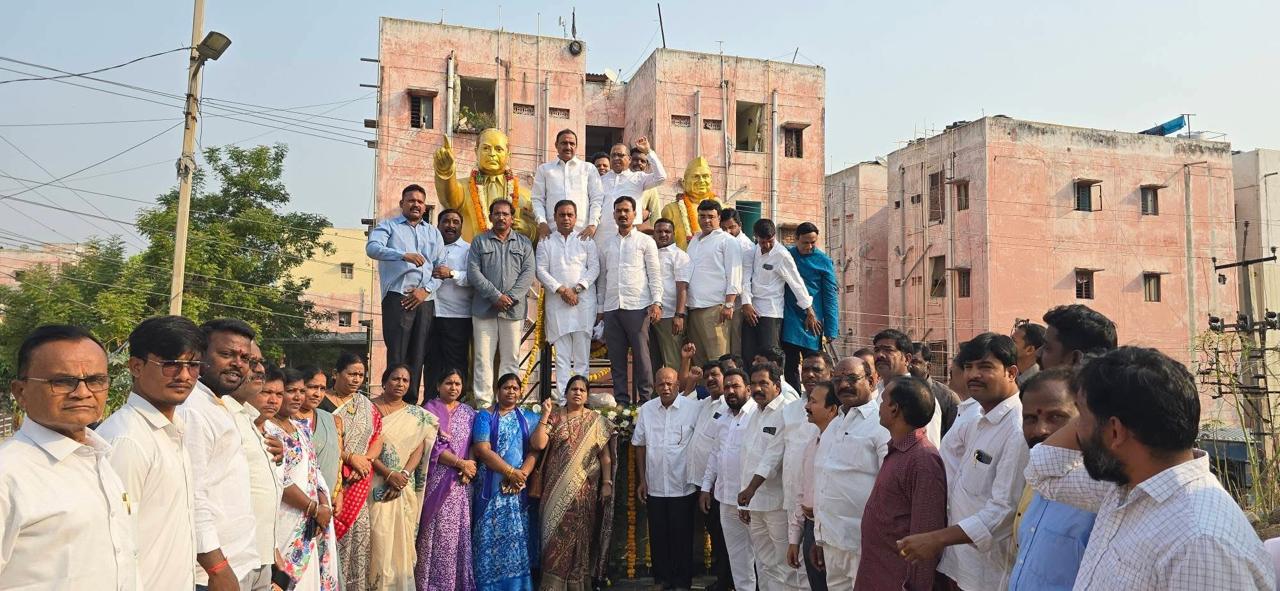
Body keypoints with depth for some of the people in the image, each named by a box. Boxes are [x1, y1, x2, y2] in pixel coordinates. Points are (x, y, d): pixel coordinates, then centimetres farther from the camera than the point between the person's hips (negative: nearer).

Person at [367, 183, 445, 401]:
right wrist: (404, 255, -26)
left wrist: (426, 290, -3)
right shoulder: (388, 226, 9)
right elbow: (372, 248, -11)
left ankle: (412, 402, 8)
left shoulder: (433, 233, 21)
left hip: (425, 299, 4)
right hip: (398, 297, -4)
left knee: (418, 355, 3)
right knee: (397, 353, -9)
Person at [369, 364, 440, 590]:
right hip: (376, 485, -3)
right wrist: (389, 474, -16)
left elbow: (420, 448, 3)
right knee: (379, 540, -6)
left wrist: (403, 475, -12)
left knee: (402, 539, 6)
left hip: (405, 488, 3)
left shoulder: (417, 415, 10)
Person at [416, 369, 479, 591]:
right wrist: (461, 463, -11)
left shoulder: (468, 413, 13)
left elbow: (474, 445, 9)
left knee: (458, 531, 3)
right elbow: (433, 446, -8)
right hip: (438, 481, -3)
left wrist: (468, 468, -8)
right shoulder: (430, 411, 0)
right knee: (437, 532, -4)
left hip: (461, 482, 3)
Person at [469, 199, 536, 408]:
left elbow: (528, 273, 3)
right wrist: (496, 296, -11)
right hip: (484, 309, -1)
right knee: (483, 357, -2)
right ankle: (483, 402, 1)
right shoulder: (479, 242, 10)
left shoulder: (524, 243, 13)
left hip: (514, 310, 1)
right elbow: (473, 273, -1)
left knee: (511, 357, 2)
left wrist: (511, 297, -11)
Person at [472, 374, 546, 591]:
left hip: (519, 488, 3)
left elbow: (534, 449, 2)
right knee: (490, 536, -2)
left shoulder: (529, 417, 11)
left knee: (517, 538, 3)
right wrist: (511, 472, -14)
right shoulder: (485, 416, 2)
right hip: (492, 487, -2)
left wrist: (522, 474, -14)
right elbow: (482, 450, -9)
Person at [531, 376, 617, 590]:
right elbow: (538, 444, -9)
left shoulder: (596, 420, 4)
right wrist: (545, 416, -14)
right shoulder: (554, 417, 4)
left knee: (580, 534, 6)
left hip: (585, 489, 0)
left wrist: (607, 483, -4)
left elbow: (605, 455, 3)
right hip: (557, 488, 0)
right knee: (556, 532, 0)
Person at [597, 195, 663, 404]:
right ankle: (621, 401, 12)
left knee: (641, 354, -4)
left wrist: (656, 302, -9)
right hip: (611, 308, 4)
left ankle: (646, 399, 2)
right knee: (616, 356, 5)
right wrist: (600, 307, 12)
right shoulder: (606, 244, 16)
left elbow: (655, 274, 1)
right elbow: (602, 277, 17)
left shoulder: (645, 241, 5)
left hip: (637, 307, -4)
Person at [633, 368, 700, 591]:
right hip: (655, 486, 3)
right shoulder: (647, 409, 3)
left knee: (682, 537, 6)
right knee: (658, 536, 11)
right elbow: (640, 445, 10)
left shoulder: (693, 408, -8)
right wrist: (642, 480, 7)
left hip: (683, 486, -3)